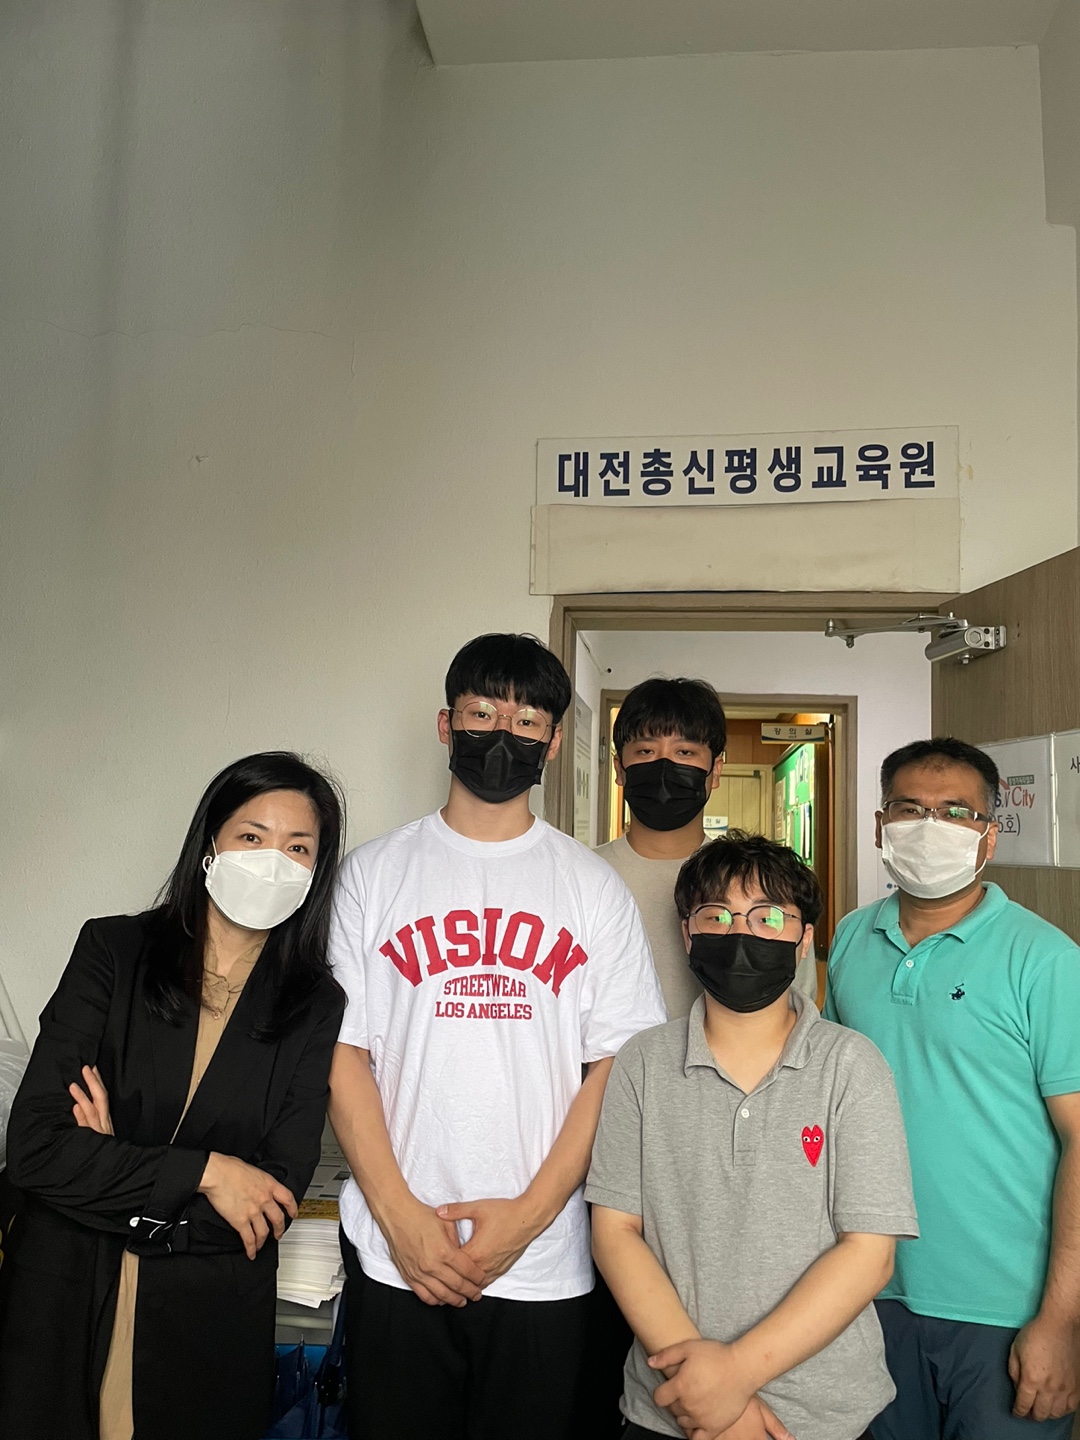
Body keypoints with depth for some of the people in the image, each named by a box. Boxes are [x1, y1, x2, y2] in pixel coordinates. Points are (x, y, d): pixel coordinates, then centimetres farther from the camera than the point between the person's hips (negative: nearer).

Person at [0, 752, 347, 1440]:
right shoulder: (112, 951, -7)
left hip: (212, 1317, 0)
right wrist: (202, 1172, -17)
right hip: (66, 1302, 0)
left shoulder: (317, 1004, -5)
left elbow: (273, 1201, -9)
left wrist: (115, 1170, -14)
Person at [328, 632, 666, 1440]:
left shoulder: (594, 889, 1)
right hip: (393, 1255, 0)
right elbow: (343, 1053, -1)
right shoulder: (374, 873, 2)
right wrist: (400, 1214, -8)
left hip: (544, 1264, 0)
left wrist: (527, 1214, -10)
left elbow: (614, 1068, -2)